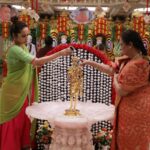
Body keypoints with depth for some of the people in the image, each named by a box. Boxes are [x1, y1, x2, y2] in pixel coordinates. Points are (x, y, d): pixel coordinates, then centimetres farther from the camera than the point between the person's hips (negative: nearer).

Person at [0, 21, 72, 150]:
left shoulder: (24, 47, 7)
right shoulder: (14, 49, -22)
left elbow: (31, 64, 19)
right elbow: (37, 61, -32)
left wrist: (35, 64, -2)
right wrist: (60, 53, -34)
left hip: (24, 91, 8)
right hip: (14, 91, -8)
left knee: (23, 120, 16)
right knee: (13, 122, 4)